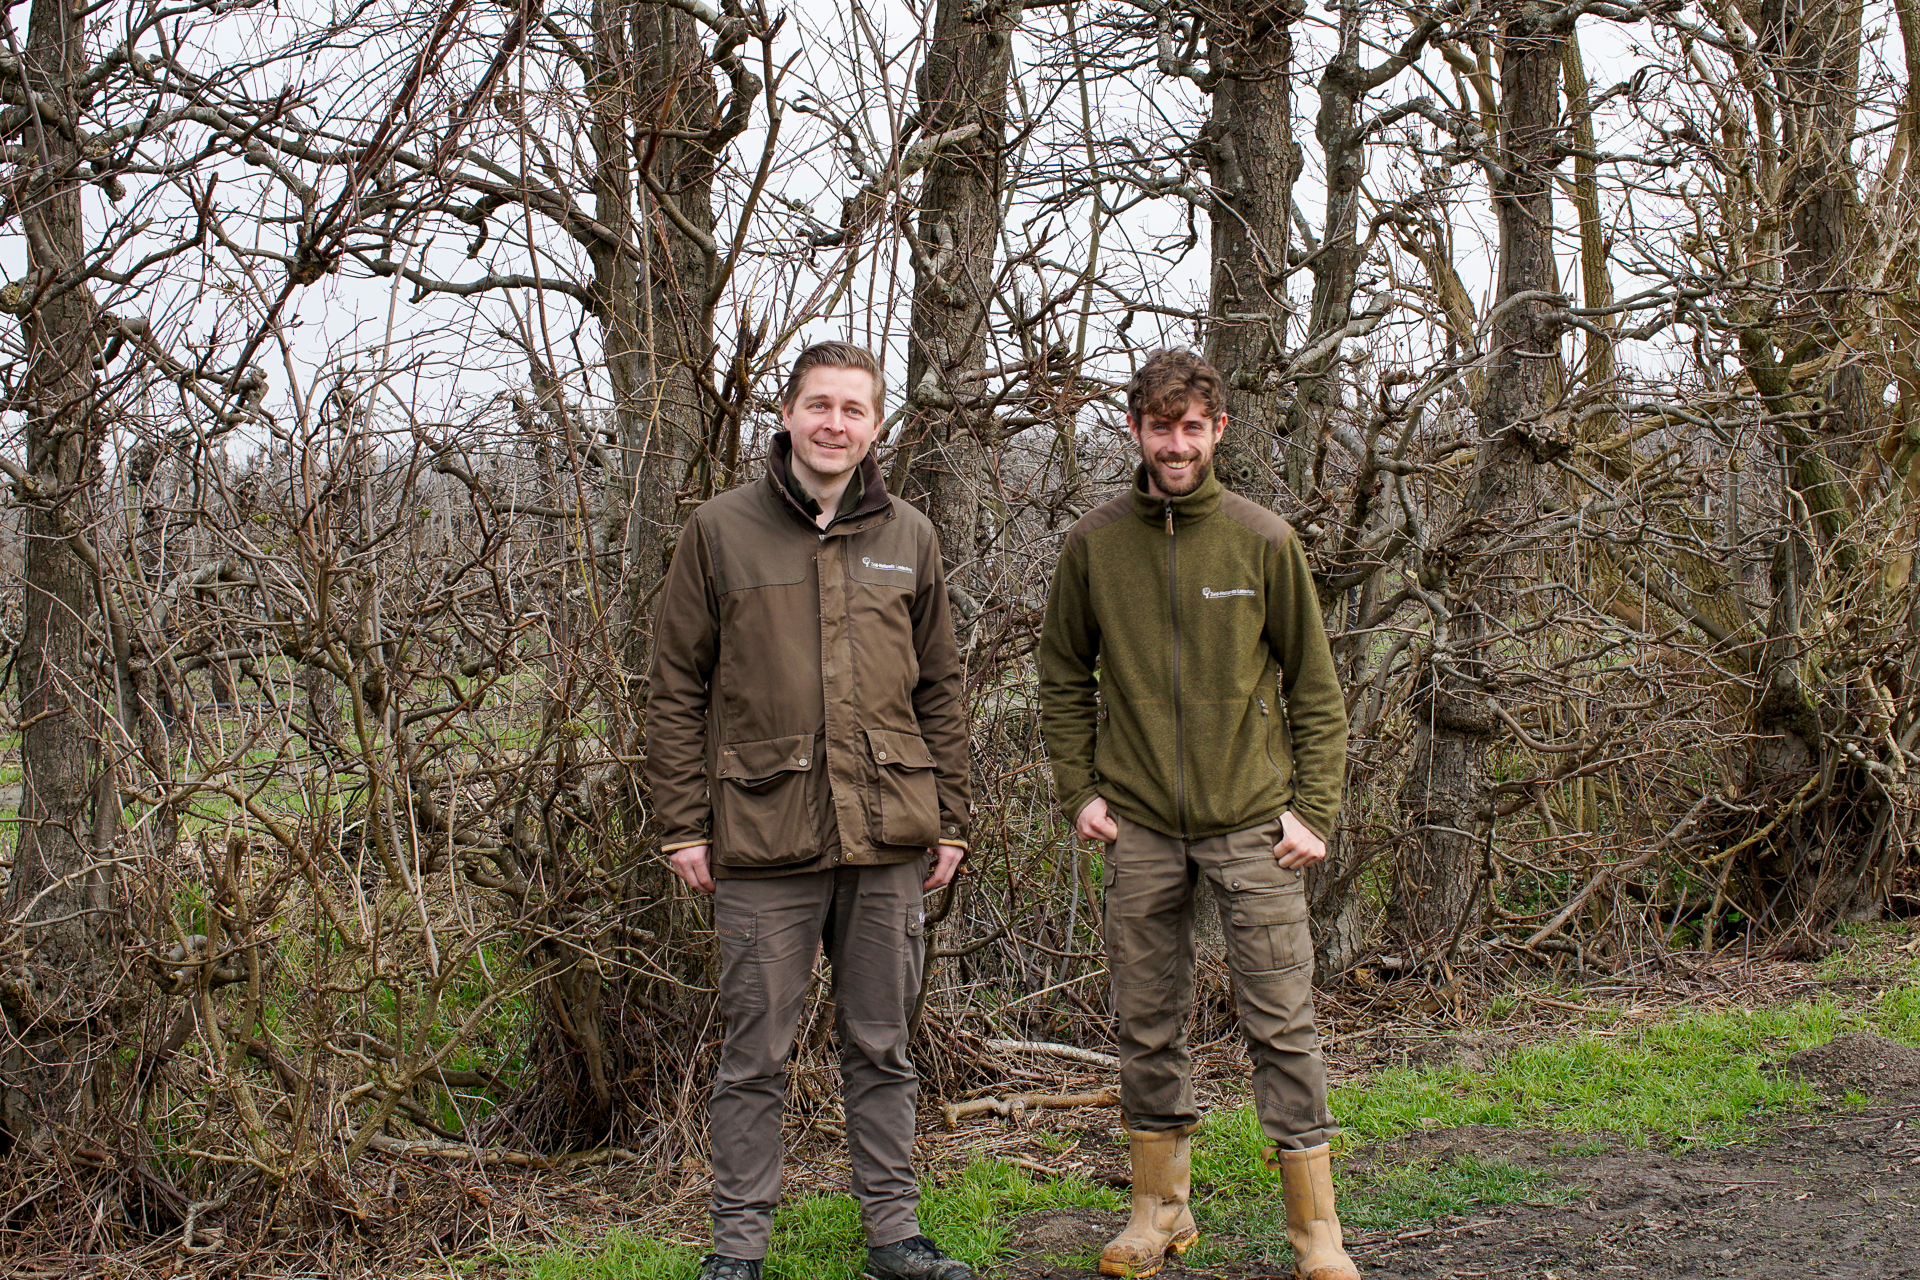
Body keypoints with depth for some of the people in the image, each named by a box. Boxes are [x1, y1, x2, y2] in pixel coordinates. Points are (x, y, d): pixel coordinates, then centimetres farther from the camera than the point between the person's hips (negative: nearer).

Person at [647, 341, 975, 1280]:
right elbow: (676, 689, 2)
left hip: (888, 843, 2)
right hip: (764, 840, -2)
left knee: (882, 1048, 12)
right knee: (756, 1054, 6)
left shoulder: (909, 539, 9)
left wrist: (949, 820, 9)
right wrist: (683, 825, -2)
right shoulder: (721, 531, 1)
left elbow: (941, 690, 14)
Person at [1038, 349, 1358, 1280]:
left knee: (1281, 1024, 0)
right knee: (1147, 1025, 10)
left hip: (1253, 824, -2)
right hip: (1140, 827, 2)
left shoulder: (1263, 541, -3)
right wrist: (1079, 791, 4)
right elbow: (1064, 679, 12)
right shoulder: (1094, 543, 2)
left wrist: (1314, 809, -4)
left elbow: (1314, 686, 2)